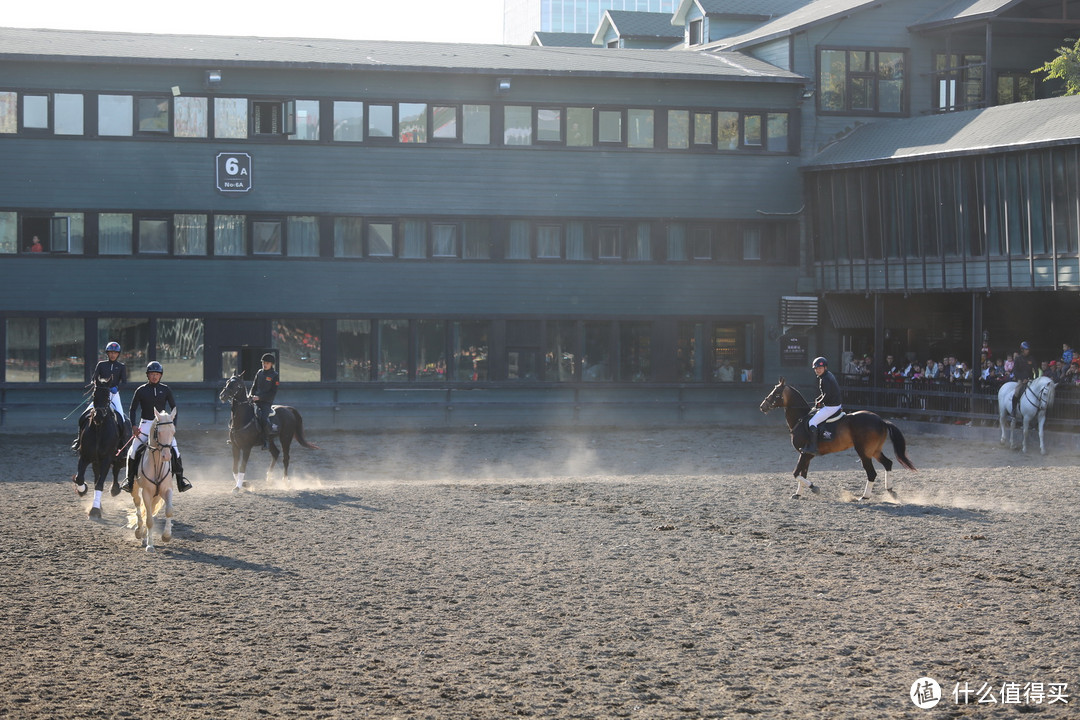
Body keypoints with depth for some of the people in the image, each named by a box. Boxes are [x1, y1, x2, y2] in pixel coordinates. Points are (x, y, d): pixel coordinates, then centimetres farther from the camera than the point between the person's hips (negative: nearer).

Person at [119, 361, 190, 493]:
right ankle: (129, 479, 4)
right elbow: (132, 410, 6)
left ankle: (180, 479, -3)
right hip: (145, 424, 0)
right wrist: (133, 426, -8)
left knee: (175, 450, -12)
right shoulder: (141, 391, 2)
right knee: (133, 451, -11)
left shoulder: (165, 390, 5)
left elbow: (174, 408, 9)